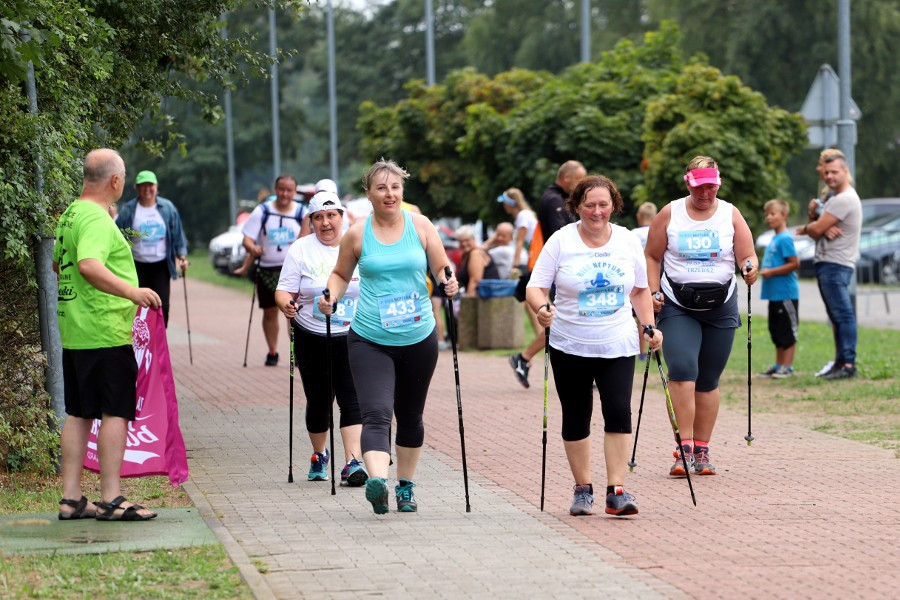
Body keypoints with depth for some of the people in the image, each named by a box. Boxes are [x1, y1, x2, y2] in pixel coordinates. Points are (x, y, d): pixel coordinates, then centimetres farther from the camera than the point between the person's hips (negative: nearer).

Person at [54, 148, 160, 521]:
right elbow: (89, 265, -31)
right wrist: (130, 291, -36)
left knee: (78, 414, 11)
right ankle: (111, 499, -6)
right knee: (116, 413, -5)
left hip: (74, 333, 10)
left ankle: (71, 499, 13)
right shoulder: (97, 220, -16)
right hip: (105, 333, -10)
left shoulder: (70, 215, 14)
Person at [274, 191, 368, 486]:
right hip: (312, 338, 1)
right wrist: (287, 305, -25)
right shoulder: (300, 250, -1)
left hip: (352, 338, -1)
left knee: (352, 399, -12)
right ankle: (319, 456, 32)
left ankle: (353, 462, -17)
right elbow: (284, 290, -4)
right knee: (318, 400, 10)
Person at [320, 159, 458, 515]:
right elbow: (341, 274, 12)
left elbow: (440, 269, 5)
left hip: (418, 338, 2)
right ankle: (377, 480, -37)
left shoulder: (420, 226, 1)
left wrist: (448, 283, -16)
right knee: (376, 413, -20)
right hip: (370, 340, -2)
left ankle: (405, 486, 31)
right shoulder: (357, 234, -1)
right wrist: (331, 297, -7)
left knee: (410, 416, 15)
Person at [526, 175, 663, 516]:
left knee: (619, 412, -14)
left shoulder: (628, 242, 5)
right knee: (576, 420, 6)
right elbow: (535, 287, -6)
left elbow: (640, 290, 16)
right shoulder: (561, 241, -4)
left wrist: (649, 326, 6)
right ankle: (583, 489, 20)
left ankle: (616, 491, -13)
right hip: (570, 347, -1)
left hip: (618, 347, 1)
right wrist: (541, 308, -26)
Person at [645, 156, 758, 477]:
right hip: (678, 307, -2)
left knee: (708, 381, 6)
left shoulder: (730, 215, 4)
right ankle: (685, 448, -20)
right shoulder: (670, 214, 2)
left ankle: (702, 451, 15)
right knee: (682, 369, -20)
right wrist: (653, 292, -5)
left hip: (720, 306, 2)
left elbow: (747, 256, 2)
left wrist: (751, 268, -21)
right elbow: (652, 257, 7)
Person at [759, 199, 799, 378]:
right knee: (776, 330, 15)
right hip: (775, 294, 10)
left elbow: (794, 263, -18)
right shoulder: (774, 239, 15)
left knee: (788, 330, -4)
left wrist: (771, 272, -17)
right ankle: (779, 365, 23)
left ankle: (787, 366, -1)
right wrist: (764, 270, 12)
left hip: (786, 294, -10)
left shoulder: (785, 239, -13)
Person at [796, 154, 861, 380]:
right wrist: (824, 230, -11)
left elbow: (817, 229, -16)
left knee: (843, 314, -13)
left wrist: (805, 228, 8)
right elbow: (818, 230, 14)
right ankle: (840, 362, 14)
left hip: (836, 265, -11)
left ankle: (848, 364, -18)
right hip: (826, 263, 11)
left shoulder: (845, 200, -13)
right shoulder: (835, 199, 21)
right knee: (837, 316, 11)